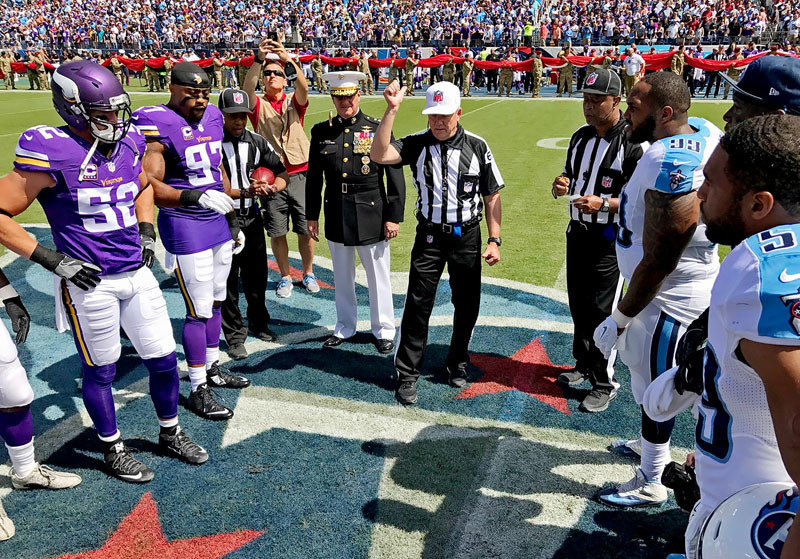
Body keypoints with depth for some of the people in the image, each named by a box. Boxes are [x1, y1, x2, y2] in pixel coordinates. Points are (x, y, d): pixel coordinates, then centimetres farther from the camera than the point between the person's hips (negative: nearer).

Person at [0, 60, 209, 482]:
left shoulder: (128, 146, 3)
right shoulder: (53, 155, -16)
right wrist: (50, 259, -15)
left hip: (137, 274, 6)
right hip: (90, 283, -6)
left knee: (164, 359, 12)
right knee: (100, 370, 11)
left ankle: (170, 434, 35)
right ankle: (113, 451, 32)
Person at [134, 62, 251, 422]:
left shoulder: (212, 118, 8)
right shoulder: (157, 125, -15)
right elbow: (149, 187, -22)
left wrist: (232, 217, 21)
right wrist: (196, 196, -34)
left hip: (217, 221, 8)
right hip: (184, 226, -8)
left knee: (216, 300, 16)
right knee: (199, 310, -3)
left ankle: (212, 369, 33)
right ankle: (198, 389, 11)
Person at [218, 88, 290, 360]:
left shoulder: (256, 142, 5)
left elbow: (281, 173, 10)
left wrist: (272, 188, -12)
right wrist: (244, 192, -23)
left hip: (252, 217, 5)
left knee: (257, 275, 16)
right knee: (228, 279, 2)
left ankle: (258, 323, 36)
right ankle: (235, 336, 16)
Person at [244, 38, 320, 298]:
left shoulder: (294, 103, 8)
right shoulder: (258, 105, 5)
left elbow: (303, 87, -14)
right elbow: (247, 88, -16)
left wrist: (290, 60, -29)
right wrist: (259, 59, -30)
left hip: (300, 174, 0)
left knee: (305, 228, 6)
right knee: (277, 231, 5)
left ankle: (308, 273, 25)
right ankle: (285, 277, 22)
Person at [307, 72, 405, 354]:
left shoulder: (378, 129, -5)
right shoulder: (321, 132, 4)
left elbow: (395, 176, -5)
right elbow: (314, 178, 9)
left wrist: (393, 217, -8)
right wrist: (312, 215, 8)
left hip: (371, 214, -3)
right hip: (337, 216, 3)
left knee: (378, 276, 7)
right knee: (342, 277, 15)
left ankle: (383, 330, 24)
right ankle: (344, 327, 32)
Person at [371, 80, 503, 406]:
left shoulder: (477, 147, -3)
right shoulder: (417, 144, -4)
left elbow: (492, 196, 1)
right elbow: (379, 155, -21)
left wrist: (494, 240, -4)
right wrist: (392, 110, -26)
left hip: (467, 236, 1)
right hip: (429, 235, -1)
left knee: (467, 305, 11)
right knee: (417, 305, 0)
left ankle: (457, 363, 33)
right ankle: (407, 375, 12)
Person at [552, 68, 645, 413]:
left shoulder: (633, 143, -16)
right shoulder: (581, 137, 8)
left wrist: (604, 204, -29)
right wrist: (561, 186, -4)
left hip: (611, 239, -7)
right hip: (578, 231, 8)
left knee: (603, 313, -2)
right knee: (579, 306, 18)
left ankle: (604, 384, 13)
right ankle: (583, 365, 37)